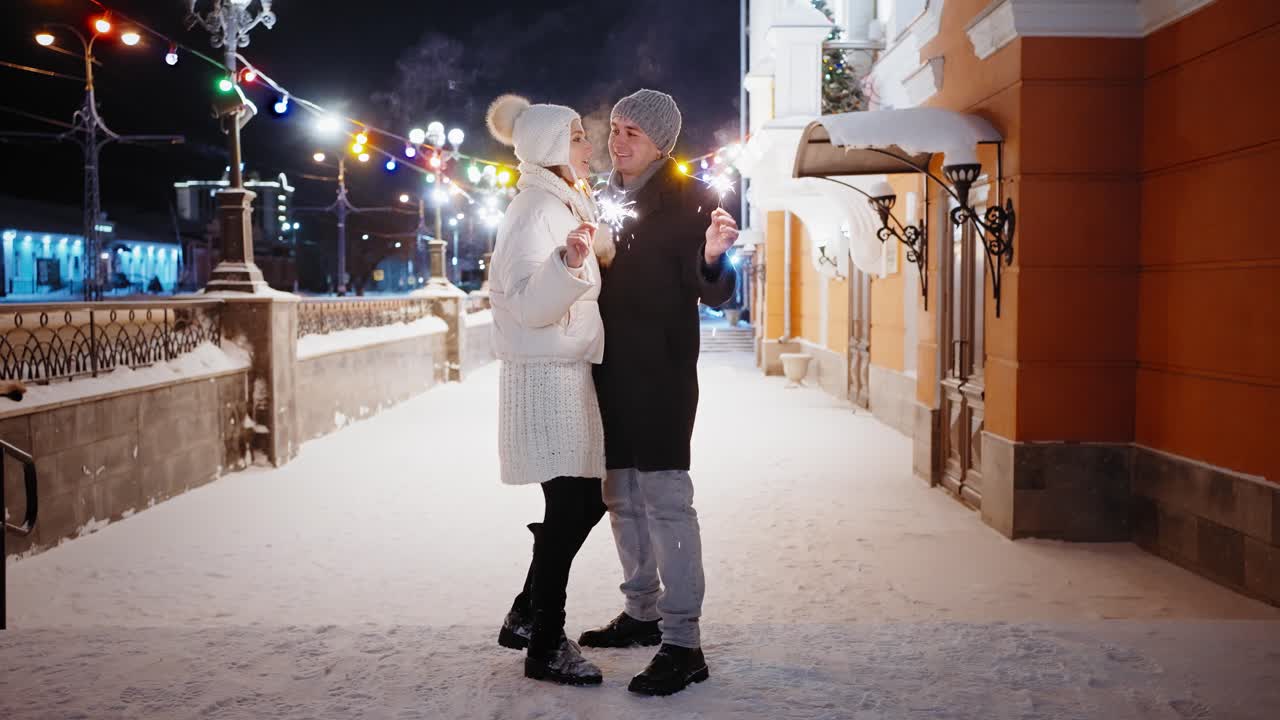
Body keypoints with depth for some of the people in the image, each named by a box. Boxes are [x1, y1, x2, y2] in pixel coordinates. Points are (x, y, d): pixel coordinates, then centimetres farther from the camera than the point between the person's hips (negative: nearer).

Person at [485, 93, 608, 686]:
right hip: (545, 376, -10)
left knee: (585, 500, 12)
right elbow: (528, 306, -24)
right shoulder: (534, 211, -13)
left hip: (570, 372, 10)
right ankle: (545, 647, 5)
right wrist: (569, 262, -38)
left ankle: (527, 615, 24)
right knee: (569, 507, -6)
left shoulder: (566, 205, 17)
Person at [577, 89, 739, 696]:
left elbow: (712, 293, -12)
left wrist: (712, 258, -32)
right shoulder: (605, 197, 13)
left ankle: (683, 643, -4)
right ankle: (641, 612, 29)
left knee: (664, 498, -9)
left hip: (660, 371, -7)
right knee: (621, 497, 15)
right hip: (609, 369, 7)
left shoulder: (689, 199, -7)